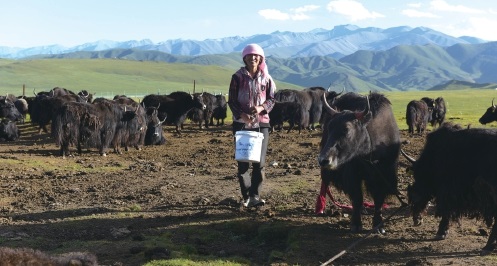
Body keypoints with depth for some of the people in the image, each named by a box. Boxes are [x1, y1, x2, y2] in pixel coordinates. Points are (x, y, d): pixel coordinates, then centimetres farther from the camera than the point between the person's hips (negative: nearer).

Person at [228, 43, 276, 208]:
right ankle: (247, 196, 14)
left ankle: (254, 196, 1)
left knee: (259, 162, -4)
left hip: (261, 123, 1)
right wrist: (242, 114, -15)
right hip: (241, 123, -1)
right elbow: (231, 100, 0)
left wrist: (261, 107, -13)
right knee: (243, 161, 2)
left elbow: (272, 99, 7)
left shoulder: (266, 78, 5)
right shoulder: (237, 77, 1)